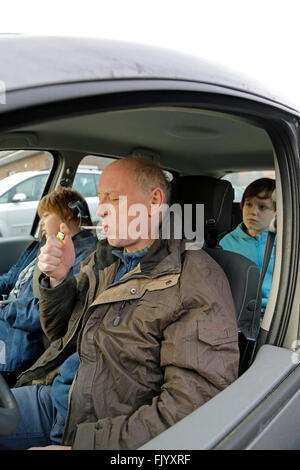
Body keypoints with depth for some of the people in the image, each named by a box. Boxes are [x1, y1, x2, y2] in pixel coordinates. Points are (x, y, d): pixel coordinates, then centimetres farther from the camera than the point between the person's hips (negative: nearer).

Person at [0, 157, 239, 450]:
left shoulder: (198, 280, -17)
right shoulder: (104, 257, 7)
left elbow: (194, 402, -22)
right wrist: (58, 279, -5)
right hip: (51, 396, 6)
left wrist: (78, 443, -24)